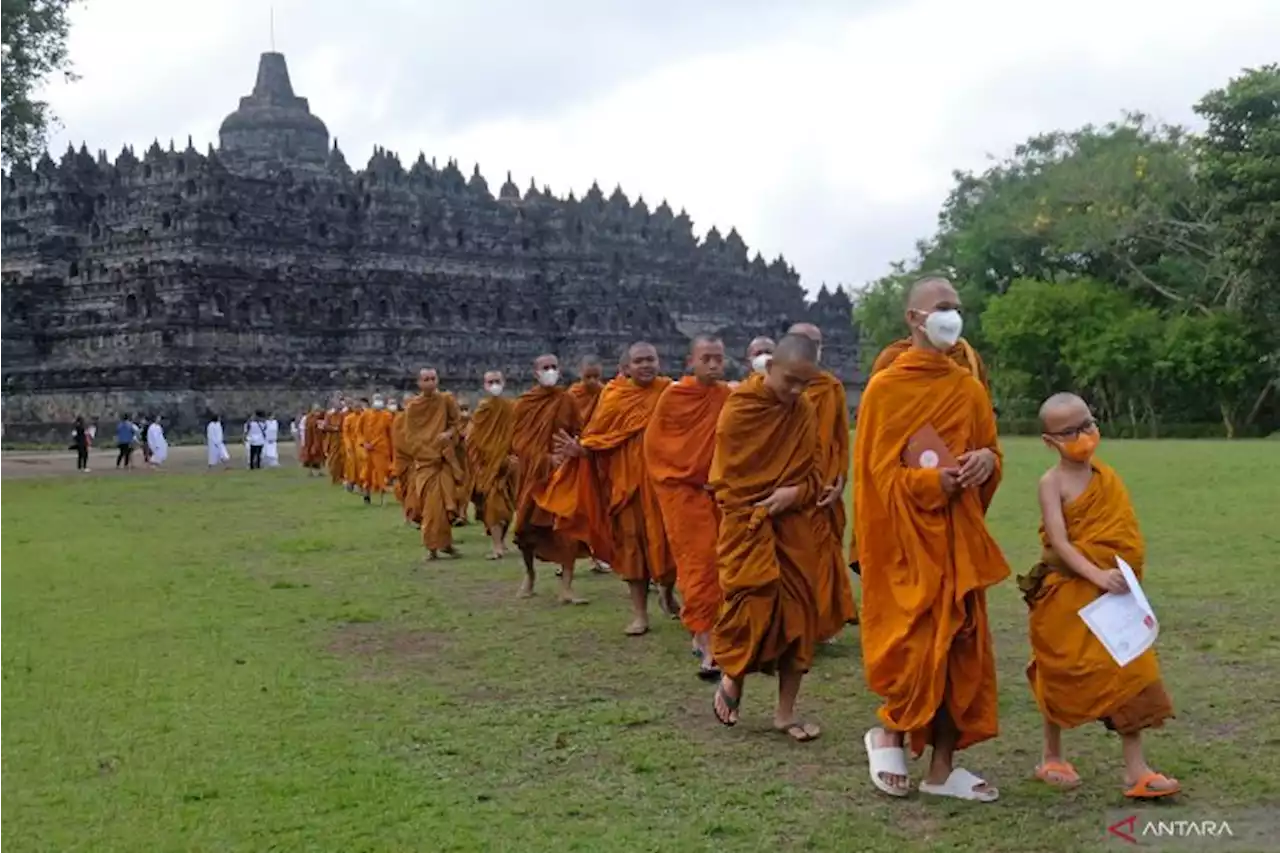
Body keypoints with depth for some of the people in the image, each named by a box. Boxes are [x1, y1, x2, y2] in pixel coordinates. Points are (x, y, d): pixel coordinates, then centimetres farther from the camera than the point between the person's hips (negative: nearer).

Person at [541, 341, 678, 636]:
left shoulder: (669, 392, 2)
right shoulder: (614, 395, 1)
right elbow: (598, 435, -1)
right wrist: (579, 449, -18)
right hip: (626, 478, 0)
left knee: (666, 536, 3)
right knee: (631, 539, 2)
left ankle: (667, 593, 32)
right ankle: (639, 612, 9)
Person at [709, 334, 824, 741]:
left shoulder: (805, 412, 3)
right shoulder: (739, 408, -10)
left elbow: (814, 472, 8)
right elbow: (726, 478, -7)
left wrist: (797, 493, -13)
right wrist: (756, 519, -12)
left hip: (795, 526, 5)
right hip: (748, 524, -4)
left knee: (799, 613, 4)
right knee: (752, 606, -10)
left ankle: (786, 712, 15)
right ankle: (732, 678, 21)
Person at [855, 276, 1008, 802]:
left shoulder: (969, 389, 10)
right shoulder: (885, 388, -6)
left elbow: (990, 453, 15)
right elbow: (877, 473, -9)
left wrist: (986, 461, -9)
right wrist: (934, 481, -21)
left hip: (958, 537, 6)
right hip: (905, 537, -5)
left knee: (959, 647, 5)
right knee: (915, 645, -9)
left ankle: (942, 767, 15)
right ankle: (889, 735, 19)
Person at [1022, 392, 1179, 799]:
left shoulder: (1108, 477, 5)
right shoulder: (1053, 482, -13)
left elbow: (1123, 536, 11)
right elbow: (1059, 543, -21)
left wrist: (1124, 579, 2)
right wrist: (1097, 575, -31)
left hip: (1110, 597, 5)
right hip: (1067, 597, -5)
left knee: (1128, 673, 0)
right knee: (1063, 676, 8)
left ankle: (1136, 770, 3)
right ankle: (1052, 758, 27)